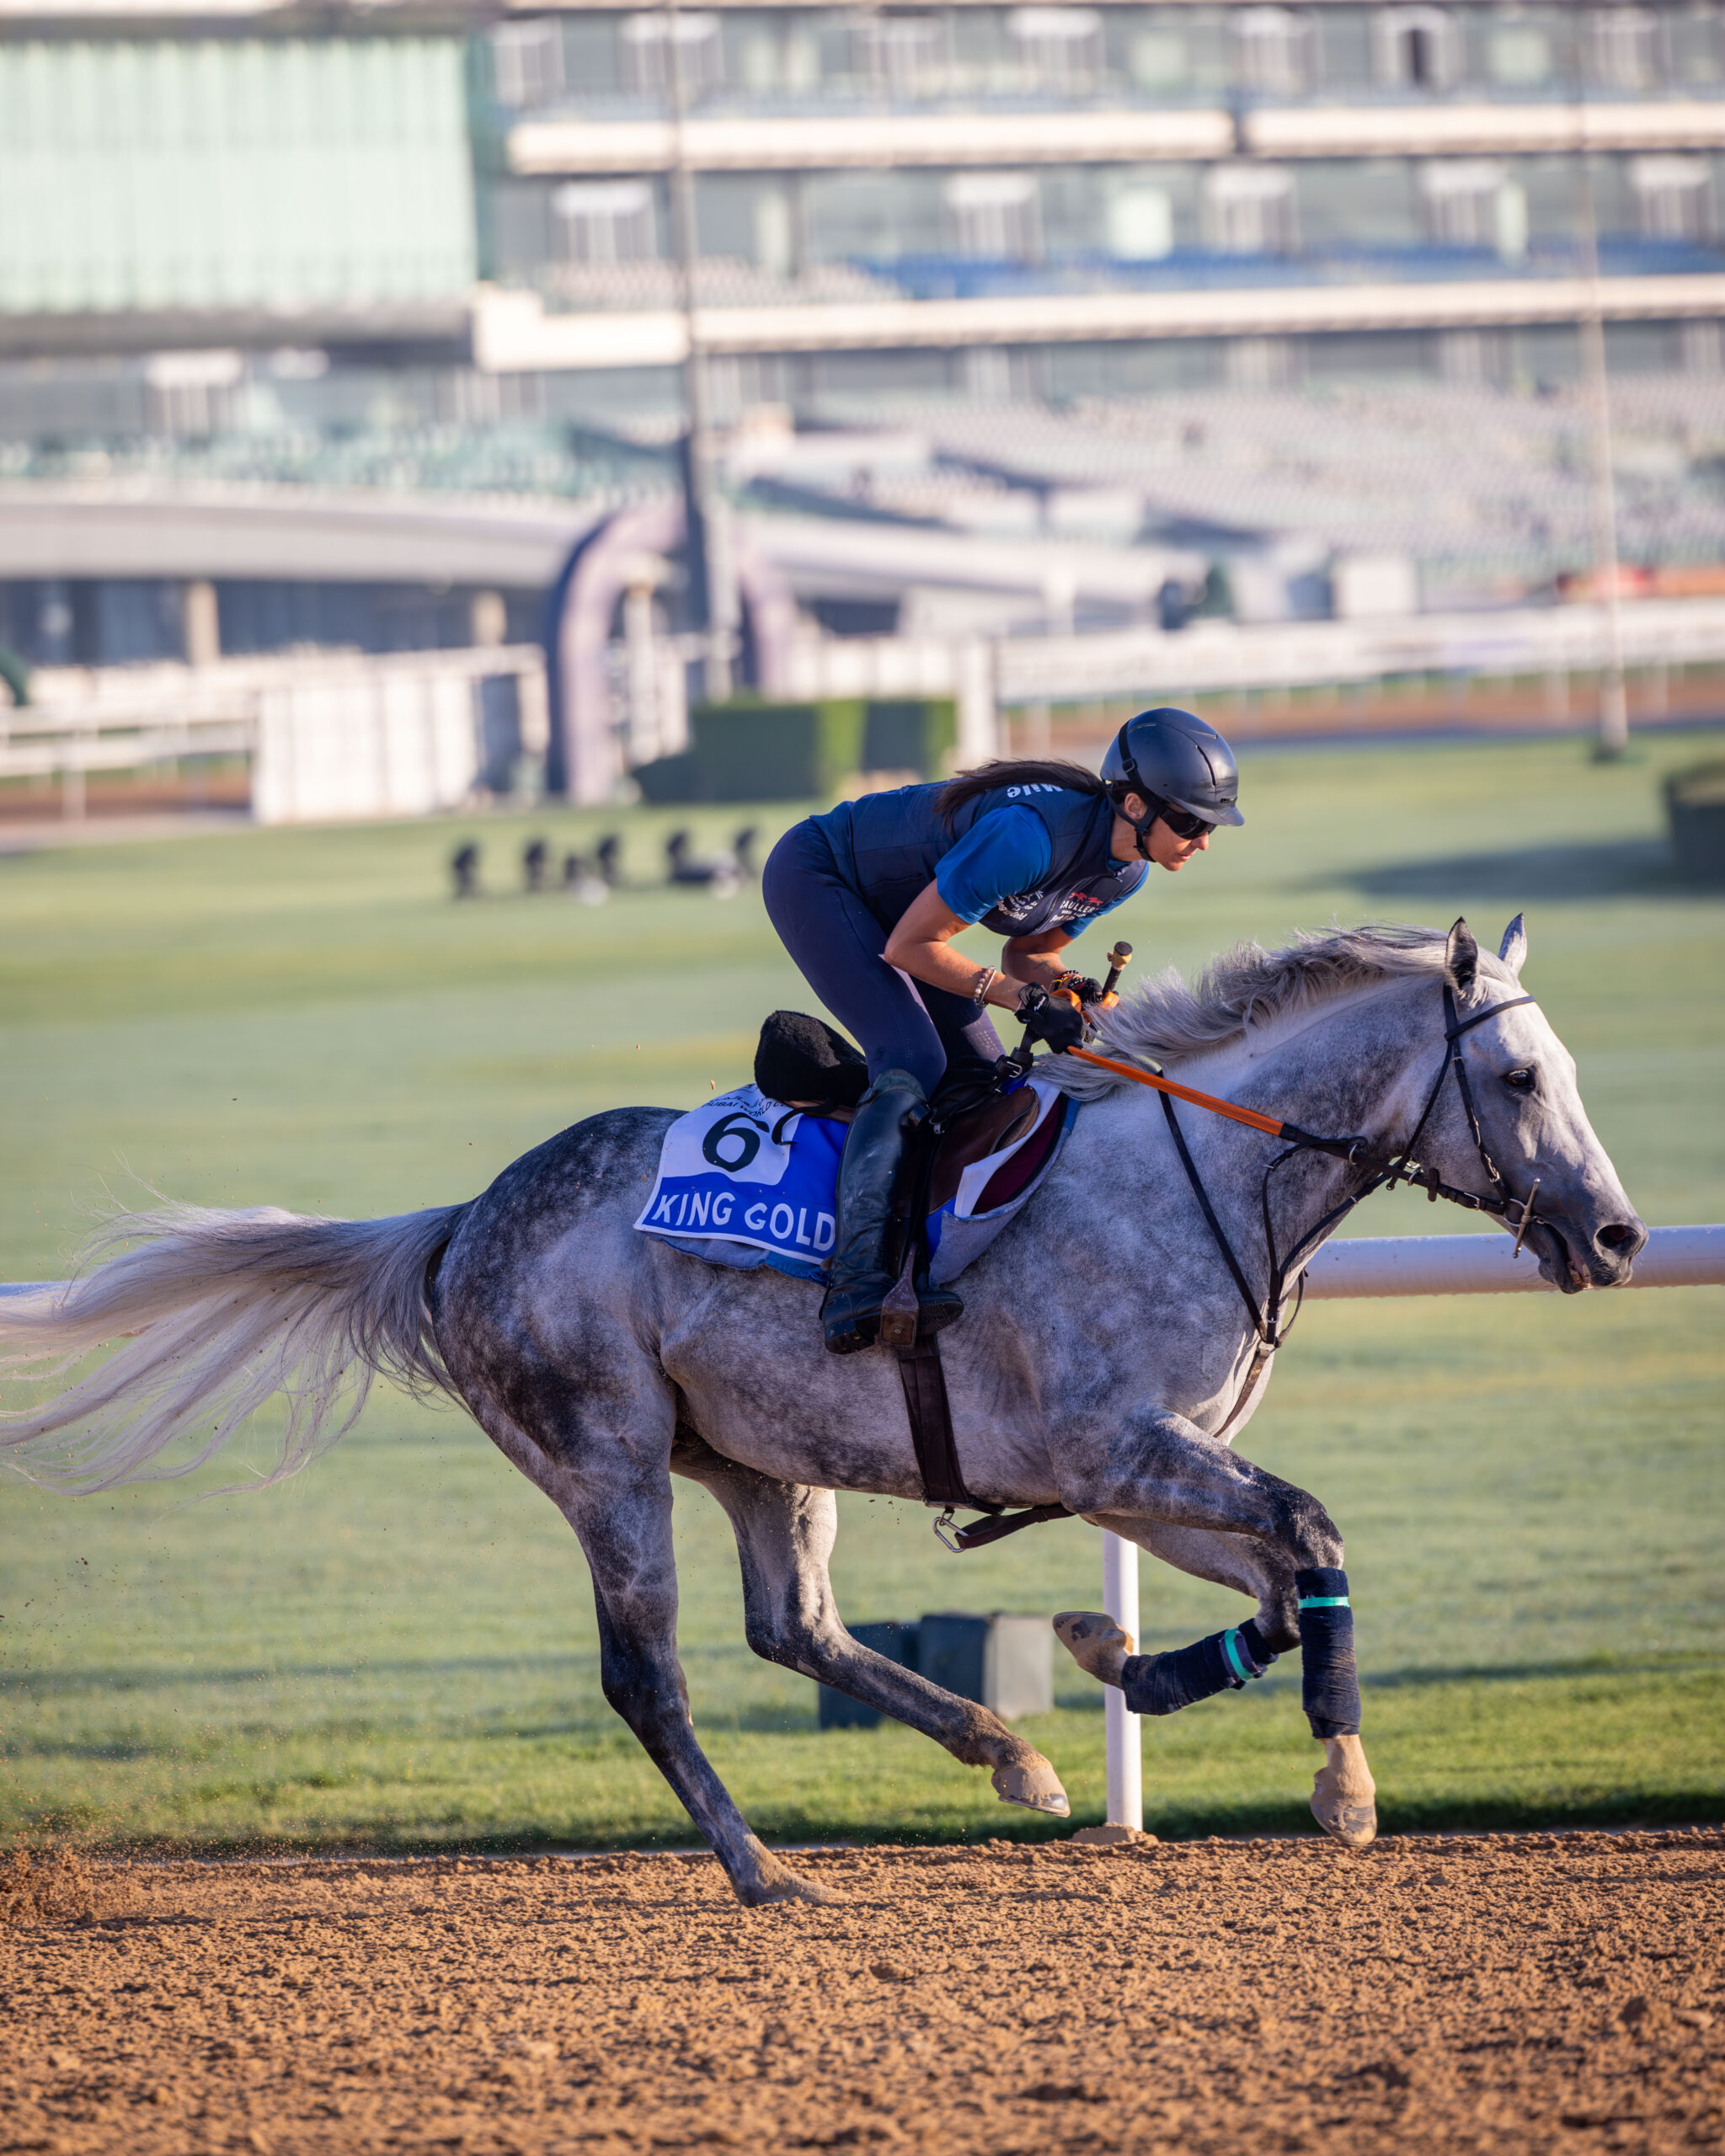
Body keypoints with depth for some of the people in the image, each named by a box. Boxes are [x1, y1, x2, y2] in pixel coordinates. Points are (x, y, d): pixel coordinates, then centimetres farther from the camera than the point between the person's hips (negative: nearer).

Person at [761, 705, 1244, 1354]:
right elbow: (908, 946, -28)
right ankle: (856, 1279, -35)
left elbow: (1027, 952, 6)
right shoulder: (1032, 834, -36)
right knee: (913, 1061, -25)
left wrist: (1065, 986, -16)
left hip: (884, 904, 10)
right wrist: (1021, 997, -30)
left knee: (984, 1081, 2)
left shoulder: (1125, 870, -8)